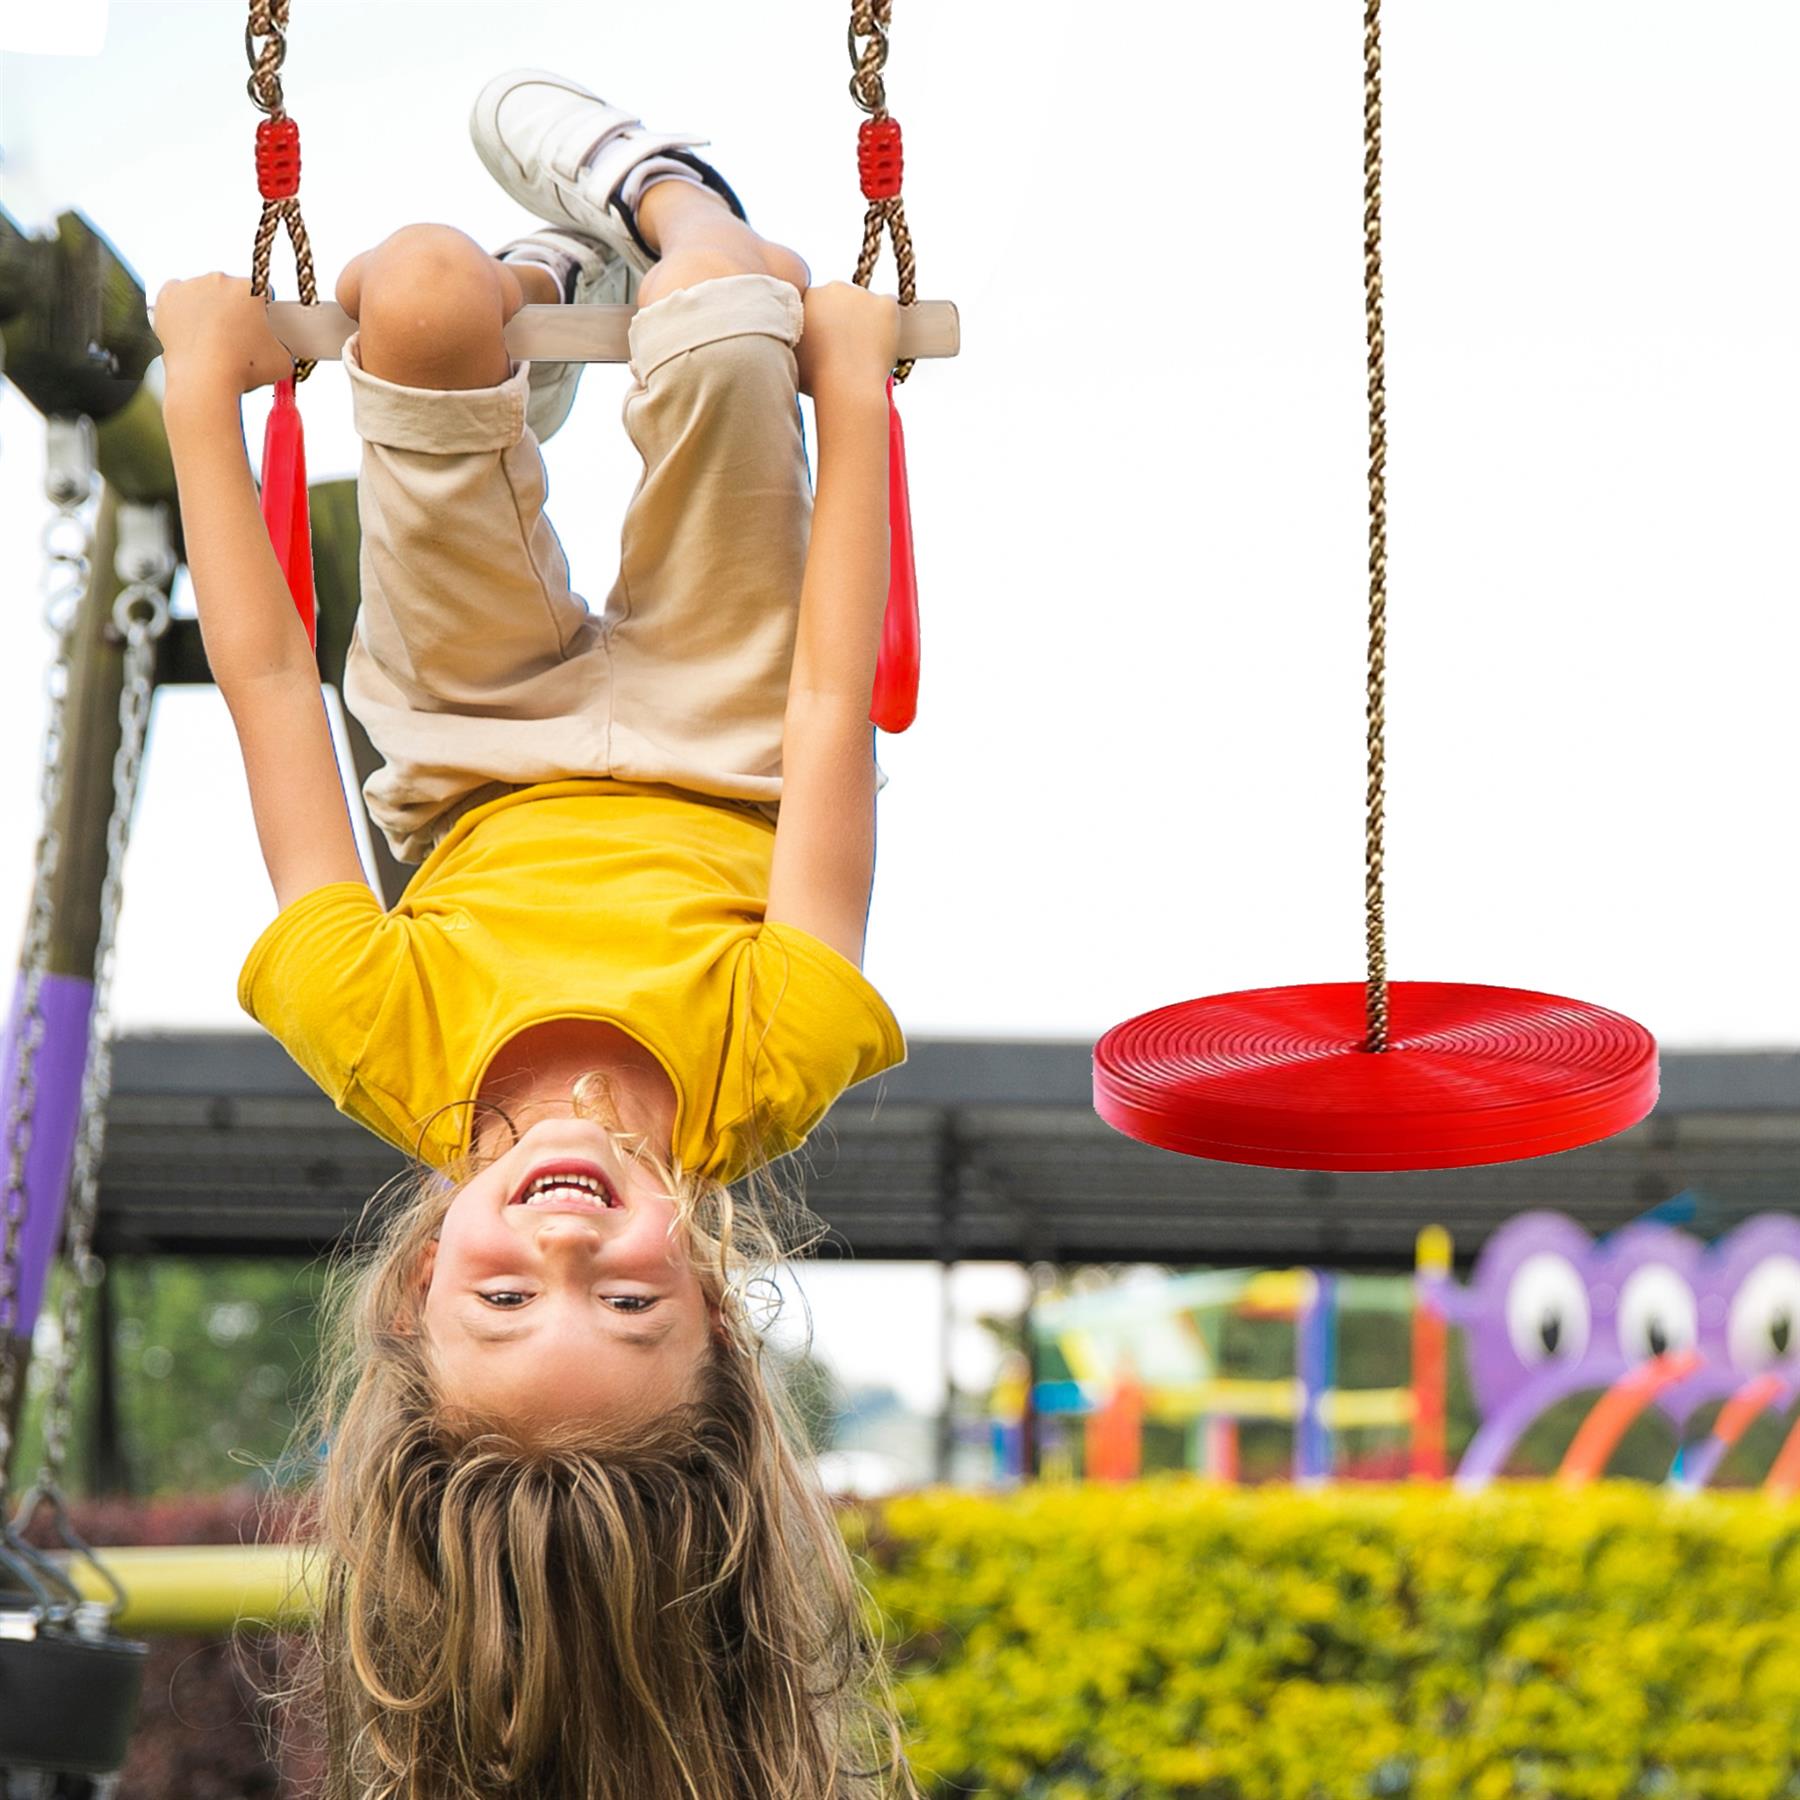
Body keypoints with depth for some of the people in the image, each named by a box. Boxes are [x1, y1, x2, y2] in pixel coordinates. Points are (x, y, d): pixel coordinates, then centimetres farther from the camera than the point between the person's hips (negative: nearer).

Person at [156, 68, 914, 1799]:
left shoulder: (395, 1060, -44)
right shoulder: (761, 1072, -45)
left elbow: (264, 681, -35)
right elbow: (830, 704, -35)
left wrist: (205, 381, -24)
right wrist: (853, 378, -25)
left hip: (484, 758, 0)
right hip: (722, 749, 0)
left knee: (423, 284, -17)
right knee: (735, 307, -18)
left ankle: (555, 287, 26)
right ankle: (646, 198, 25)